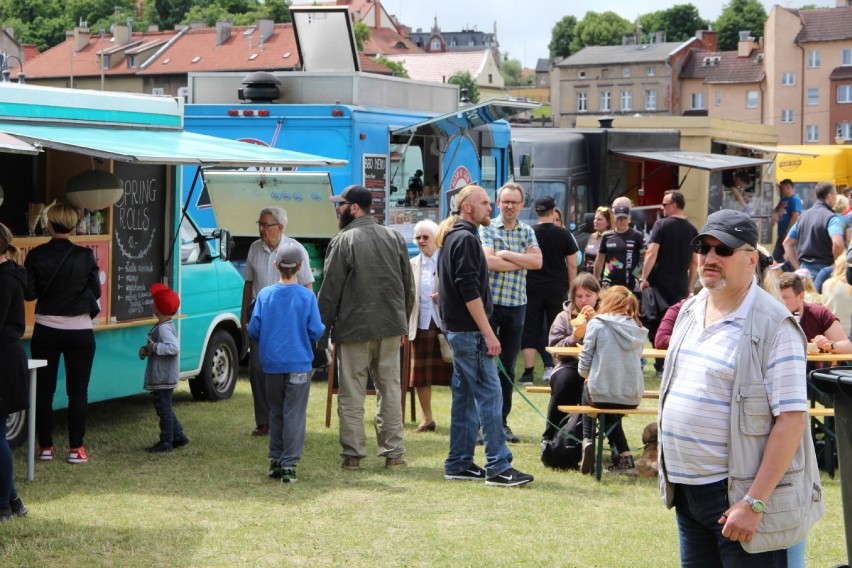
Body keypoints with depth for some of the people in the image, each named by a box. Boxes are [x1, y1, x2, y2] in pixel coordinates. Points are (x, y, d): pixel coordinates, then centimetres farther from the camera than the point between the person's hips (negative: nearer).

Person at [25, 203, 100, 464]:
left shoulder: (36, 256, -8)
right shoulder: (85, 256, -9)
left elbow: (29, 293, -6)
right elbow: (96, 292, -3)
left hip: (46, 331, 1)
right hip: (79, 332, -1)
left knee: (44, 389, 11)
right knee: (78, 391, 5)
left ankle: (45, 446, 13)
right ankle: (76, 449, 5)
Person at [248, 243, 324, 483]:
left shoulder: (265, 295, -1)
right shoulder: (307, 297, -9)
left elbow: (253, 329, -1)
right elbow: (316, 331, -10)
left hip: (271, 363, 3)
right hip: (299, 363, -3)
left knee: (276, 412, 16)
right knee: (294, 414, 0)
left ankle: (276, 461, 20)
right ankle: (289, 465, -5)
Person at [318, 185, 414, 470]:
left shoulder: (343, 241, -9)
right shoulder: (394, 238, 9)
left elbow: (330, 291, -8)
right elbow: (409, 286, 14)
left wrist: (323, 329, -1)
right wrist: (404, 321, 22)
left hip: (354, 328, -5)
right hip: (391, 326, 5)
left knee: (352, 393, 2)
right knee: (390, 389, 10)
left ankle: (353, 453, 2)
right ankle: (394, 452, 11)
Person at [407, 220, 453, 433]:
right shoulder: (413, 265, 11)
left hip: (445, 324, -4)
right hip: (421, 325, 4)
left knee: (452, 373, 0)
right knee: (421, 375, 8)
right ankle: (427, 419, 20)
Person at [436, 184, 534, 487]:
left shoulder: (452, 237, 17)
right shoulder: (466, 238, -15)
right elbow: (470, 291, -21)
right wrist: (488, 333, -20)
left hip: (457, 329, 10)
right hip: (469, 331, -10)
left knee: (465, 395, 12)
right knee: (489, 394, -9)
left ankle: (458, 464, 16)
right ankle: (498, 467, -9)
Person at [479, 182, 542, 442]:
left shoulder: (527, 232, 10)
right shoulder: (487, 228, -1)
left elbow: (538, 261, -6)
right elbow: (489, 261, -16)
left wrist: (506, 255, -12)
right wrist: (522, 262, -8)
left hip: (516, 304, 4)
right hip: (489, 301, -4)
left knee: (508, 365, 9)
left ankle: (502, 421, 17)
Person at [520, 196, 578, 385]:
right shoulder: (564, 234, -2)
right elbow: (572, 265, 0)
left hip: (533, 288, 0)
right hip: (558, 288, 0)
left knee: (531, 329, 3)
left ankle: (528, 373, -1)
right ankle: (555, 369, 10)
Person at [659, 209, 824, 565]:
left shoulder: (773, 325, -14)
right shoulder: (689, 311, 10)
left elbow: (791, 419, -18)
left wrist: (754, 502, -22)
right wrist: (670, 476, 16)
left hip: (738, 492, -7)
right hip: (686, 490, 7)